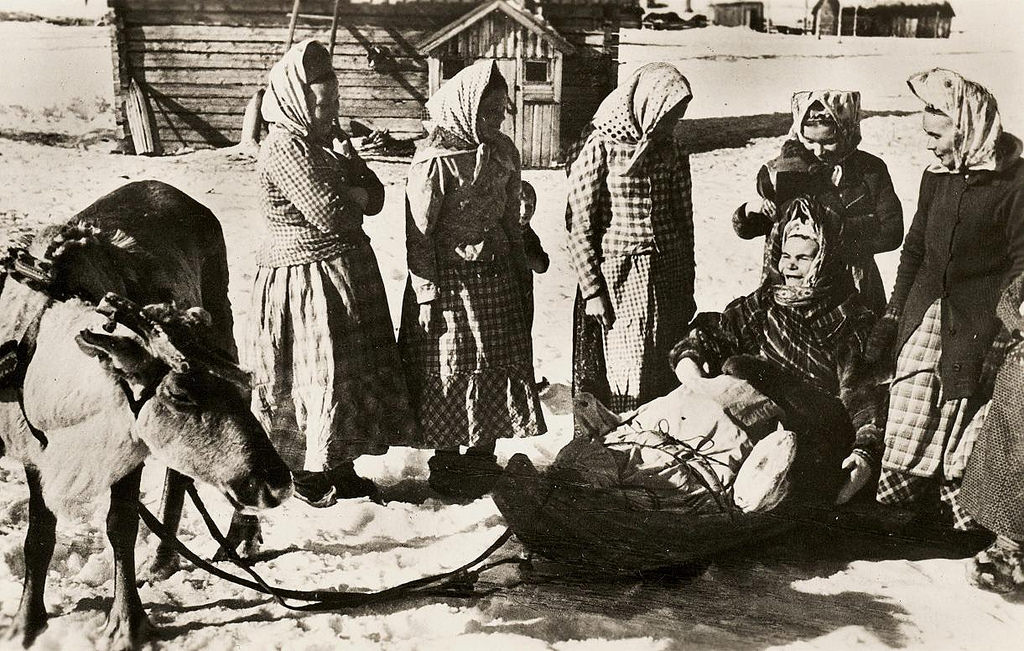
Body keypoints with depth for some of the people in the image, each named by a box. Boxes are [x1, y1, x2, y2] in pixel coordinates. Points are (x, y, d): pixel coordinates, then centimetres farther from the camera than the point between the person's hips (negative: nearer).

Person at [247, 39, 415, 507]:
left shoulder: (325, 140, 11)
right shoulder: (284, 147, -18)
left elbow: (374, 196, 7)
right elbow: (330, 214, -25)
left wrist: (343, 189, -13)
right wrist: (351, 192, -4)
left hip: (346, 273, 9)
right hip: (305, 280, -9)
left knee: (348, 373, 15)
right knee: (318, 376, 1)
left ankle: (338, 468, 28)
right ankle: (308, 475, 18)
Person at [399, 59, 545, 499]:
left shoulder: (503, 151, 5)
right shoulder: (435, 160, -16)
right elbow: (419, 231, -14)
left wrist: (521, 265, 17)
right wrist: (425, 293, -15)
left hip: (498, 274, 7)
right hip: (450, 278, -6)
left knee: (498, 365, 11)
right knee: (450, 370, 3)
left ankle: (483, 455, 26)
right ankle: (445, 462, 18)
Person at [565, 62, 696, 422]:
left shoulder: (672, 152, 8)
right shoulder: (599, 147, -8)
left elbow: (684, 222, 14)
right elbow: (579, 225, -8)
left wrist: (687, 290, 15)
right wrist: (591, 290, -11)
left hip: (668, 279, 5)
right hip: (616, 281, -5)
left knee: (667, 378, 7)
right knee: (619, 379, 1)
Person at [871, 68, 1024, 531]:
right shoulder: (936, 176, 10)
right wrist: (892, 316, 13)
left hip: (977, 324, -5)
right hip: (924, 314, 5)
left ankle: (959, 520, 14)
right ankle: (893, 513, 16)